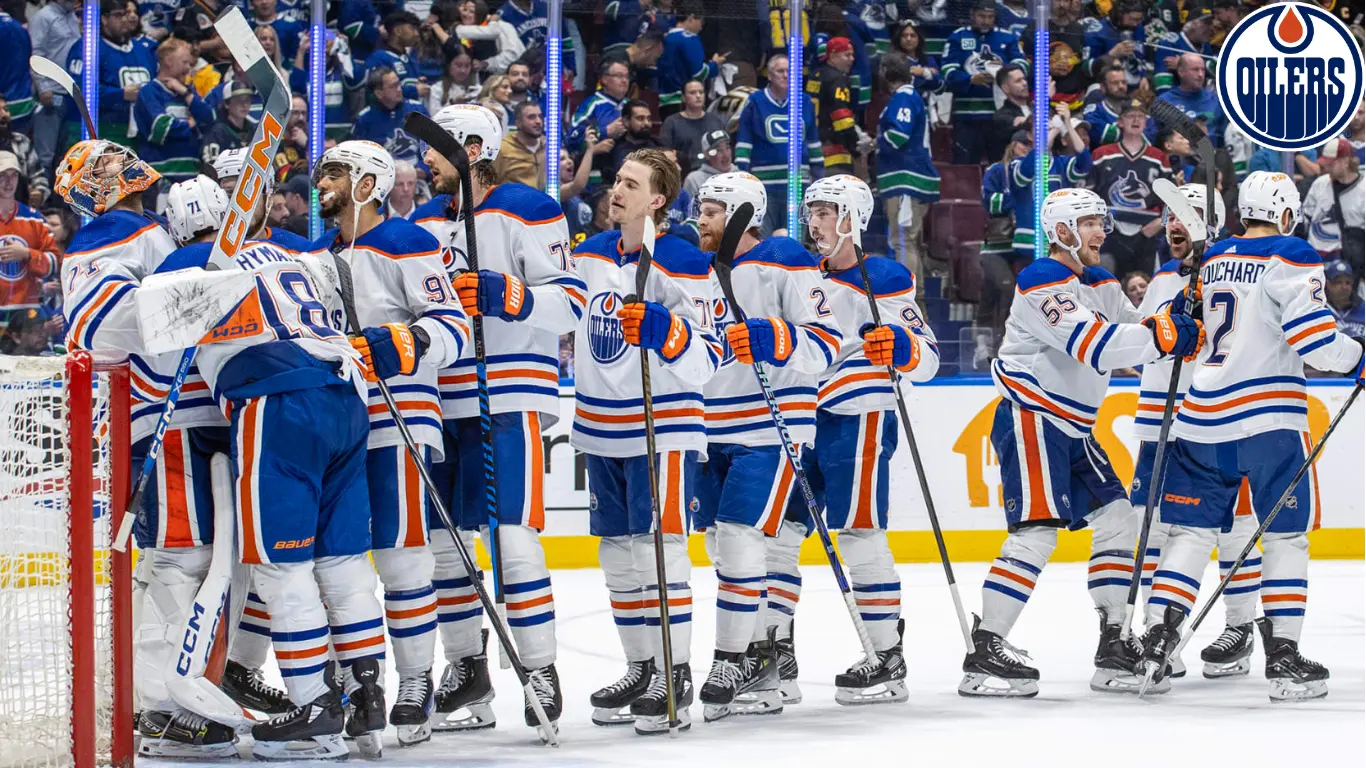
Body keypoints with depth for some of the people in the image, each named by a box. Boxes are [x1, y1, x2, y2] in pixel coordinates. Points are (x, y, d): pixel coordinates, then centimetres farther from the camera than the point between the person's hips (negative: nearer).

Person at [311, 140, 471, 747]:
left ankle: (416, 689, -2)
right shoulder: (318, 255, 18)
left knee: (399, 553, -8)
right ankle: (362, 686, 11)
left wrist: (404, 343, -27)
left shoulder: (406, 245, -6)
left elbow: (452, 326, -13)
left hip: (395, 419, -7)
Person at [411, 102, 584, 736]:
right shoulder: (426, 221, 16)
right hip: (440, 400, 8)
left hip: (508, 398, -8)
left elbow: (569, 302, -13)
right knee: (442, 537, 7)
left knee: (513, 534, -13)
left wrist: (505, 296, -26)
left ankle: (542, 674, -10)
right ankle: (466, 672, 16)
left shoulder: (525, 210, -6)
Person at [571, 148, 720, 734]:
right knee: (617, 554, 11)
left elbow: (706, 360, -17)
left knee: (659, 548, -10)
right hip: (602, 429, 7)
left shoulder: (684, 265, -12)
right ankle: (640, 669, 21)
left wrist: (662, 329, -32)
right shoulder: (589, 256, 8)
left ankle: (674, 677, -6)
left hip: (664, 427, -7)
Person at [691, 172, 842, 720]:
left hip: (770, 427, -8)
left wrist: (774, 341, -30)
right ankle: (760, 652, 19)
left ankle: (732, 663, -12)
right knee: (721, 543, 9)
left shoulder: (785, 263, -8)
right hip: (713, 431, 8)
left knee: (740, 537, -15)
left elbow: (825, 344, -15)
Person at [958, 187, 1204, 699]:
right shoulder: (1044, 283, -15)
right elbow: (1094, 346, -27)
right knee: (1036, 532, -18)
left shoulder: (1101, 285, 15)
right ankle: (984, 654, -19)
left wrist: (1181, 321, -9)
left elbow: (1138, 338, 10)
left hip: (1072, 427, 10)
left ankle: (1113, 647, 14)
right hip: (1030, 420, -10)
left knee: (1117, 521, 8)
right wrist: (1164, 335, -27)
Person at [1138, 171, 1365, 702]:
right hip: (1269, 417, -5)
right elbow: (1311, 336, -16)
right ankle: (1282, 659, 0)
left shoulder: (1211, 262, 14)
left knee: (1192, 529, 11)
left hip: (1203, 416, 6)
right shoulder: (1291, 257, -7)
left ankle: (1157, 640, 1)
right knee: (1285, 535, 3)